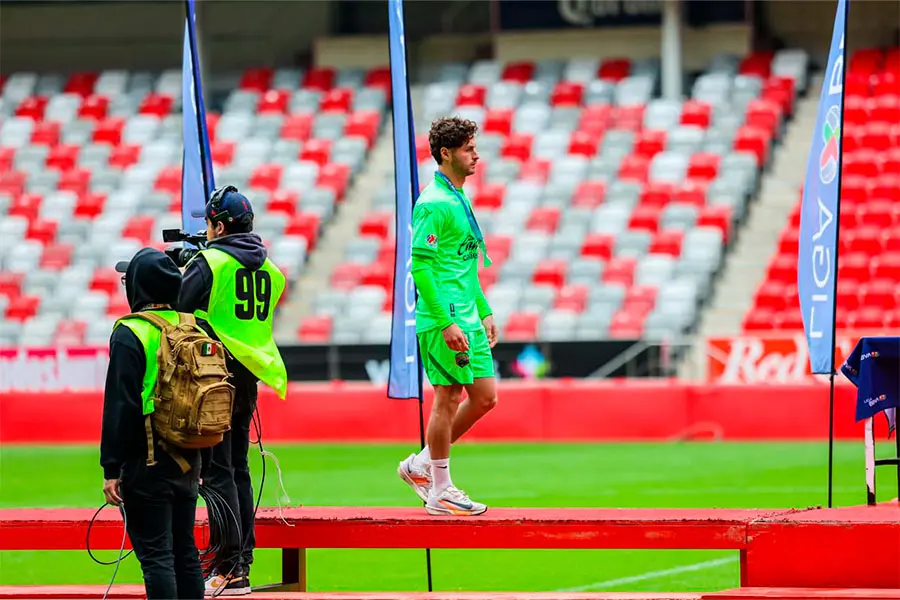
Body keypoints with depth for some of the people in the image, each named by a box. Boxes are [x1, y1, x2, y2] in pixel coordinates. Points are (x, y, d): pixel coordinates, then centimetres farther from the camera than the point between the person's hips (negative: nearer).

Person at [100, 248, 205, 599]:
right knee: (185, 550, 14)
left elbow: (119, 406, -15)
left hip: (147, 461, -7)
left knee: (155, 554, -5)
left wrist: (111, 468, -12)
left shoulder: (130, 335, -12)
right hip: (187, 460, 7)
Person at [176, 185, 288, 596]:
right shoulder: (267, 267, 12)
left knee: (217, 471, -6)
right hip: (250, 375, 7)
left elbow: (177, 310, -13)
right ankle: (242, 562, 13)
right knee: (237, 467, 13)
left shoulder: (209, 262, -10)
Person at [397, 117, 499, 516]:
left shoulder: (460, 199, 16)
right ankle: (440, 492, 6)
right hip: (443, 321, -10)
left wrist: (484, 311, 21)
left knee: (485, 397, 10)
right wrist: (446, 322, -21)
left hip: (468, 319, 10)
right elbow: (420, 266, -19)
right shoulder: (434, 204, -14)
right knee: (448, 399, -3)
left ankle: (422, 465, 21)